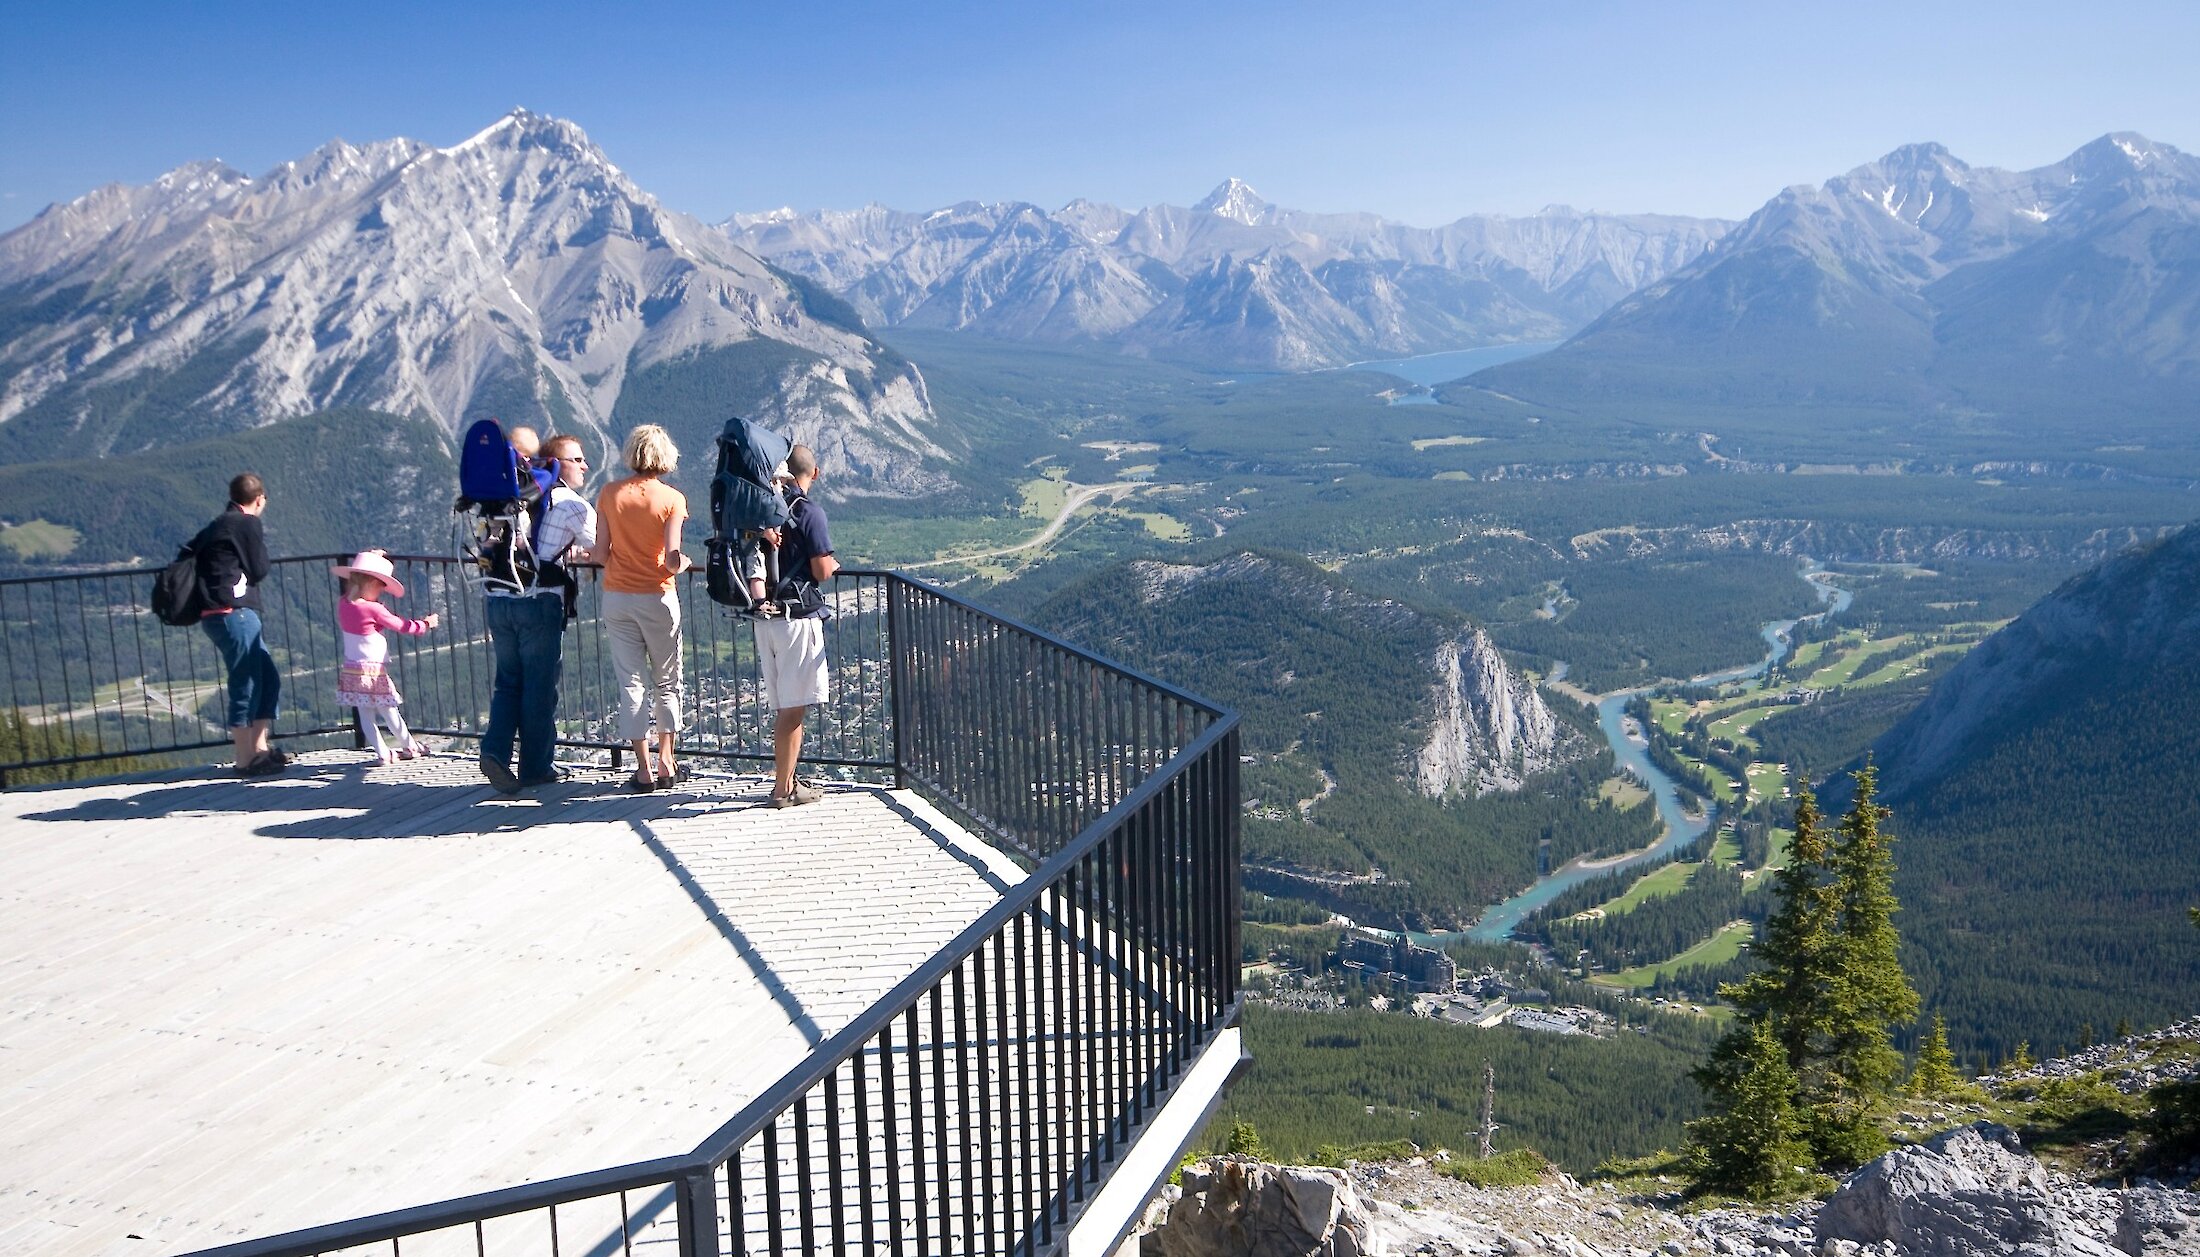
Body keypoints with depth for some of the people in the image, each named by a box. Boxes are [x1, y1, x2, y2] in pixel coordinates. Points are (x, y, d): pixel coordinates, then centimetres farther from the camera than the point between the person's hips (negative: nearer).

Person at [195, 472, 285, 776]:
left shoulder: (216, 526, 19)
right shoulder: (248, 524, -7)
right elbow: (259, 570, -6)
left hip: (214, 612, 9)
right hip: (233, 612, -9)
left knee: (269, 677, 14)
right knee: (246, 684, -4)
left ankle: (259, 748, 18)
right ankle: (246, 760, 0)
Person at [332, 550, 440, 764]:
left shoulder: (343, 605, 3)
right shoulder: (373, 609, -17)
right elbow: (401, 626, -8)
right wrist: (425, 624, 10)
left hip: (351, 669, 7)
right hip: (373, 670, -7)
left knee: (365, 714, 7)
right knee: (389, 712, 6)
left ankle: (383, 753, 10)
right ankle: (410, 748, 20)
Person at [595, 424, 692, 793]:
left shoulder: (609, 493, -1)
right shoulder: (672, 499, -9)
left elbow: (601, 552, -1)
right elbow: (672, 561, -15)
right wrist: (686, 563, 7)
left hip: (616, 597, 2)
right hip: (656, 597, -2)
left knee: (632, 681, 7)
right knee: (666, 681, 13)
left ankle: (644, 769, 8)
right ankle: (666, 765, 14)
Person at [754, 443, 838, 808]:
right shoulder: (808, 511, -12)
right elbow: (822, 571, -14)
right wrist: (834, 564, 6)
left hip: (764, 617, 7)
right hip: (797, 617, -7)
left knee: (782, 706, 16)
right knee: (794, 707, -1)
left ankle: (785, 779, 24)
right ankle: (784, 789, 3)